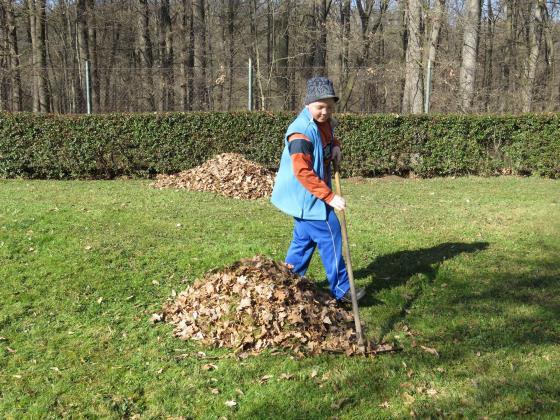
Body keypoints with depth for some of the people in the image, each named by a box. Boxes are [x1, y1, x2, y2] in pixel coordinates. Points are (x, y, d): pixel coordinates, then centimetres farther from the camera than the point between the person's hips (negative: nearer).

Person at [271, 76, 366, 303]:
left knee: (304, 238, 17)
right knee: (330, 236, -5)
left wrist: (335, 146, 5)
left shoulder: (324, 123, 4)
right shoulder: (302, 132, -25)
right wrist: (329, 197, -31)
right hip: (306, 197, -9)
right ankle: (341, 289, 6)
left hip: (309, 197, 9)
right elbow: (303, 173, -30)